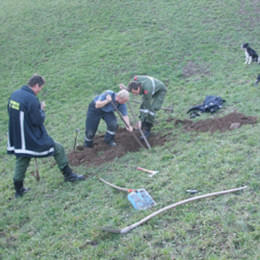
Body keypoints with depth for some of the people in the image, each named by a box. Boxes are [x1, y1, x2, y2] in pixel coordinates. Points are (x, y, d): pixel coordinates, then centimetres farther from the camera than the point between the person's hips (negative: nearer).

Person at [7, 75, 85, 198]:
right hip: (31, 137, -7)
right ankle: (68, 175, 21)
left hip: (16, 136, 8)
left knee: (21, 160, 21)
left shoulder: (14, 94, 3)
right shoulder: (31, 99, -23)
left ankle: (18, 189, 26)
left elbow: (10, 111, 15)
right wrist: (41, 109, -2)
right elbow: (38, 120, -20)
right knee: (58, 149, 9)